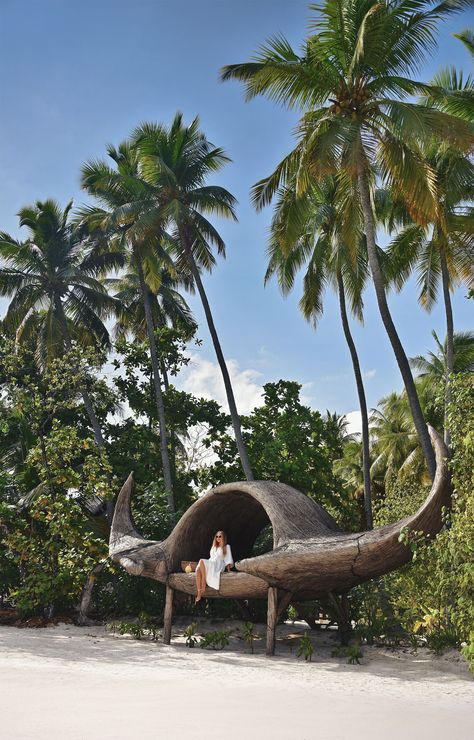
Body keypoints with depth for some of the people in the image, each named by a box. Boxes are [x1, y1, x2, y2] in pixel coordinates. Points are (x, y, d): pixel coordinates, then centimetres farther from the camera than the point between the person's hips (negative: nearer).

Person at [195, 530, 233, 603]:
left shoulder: (227, 547, 14)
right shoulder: (214, 547, 31)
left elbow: (228, 560, 8)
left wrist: (228, 570, -1)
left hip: (219, 566, -5)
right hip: (210, 564, 5)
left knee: (202, 561, -33)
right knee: (198, 570, -32)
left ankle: (203, 584, -32)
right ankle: (199, 594, -40)